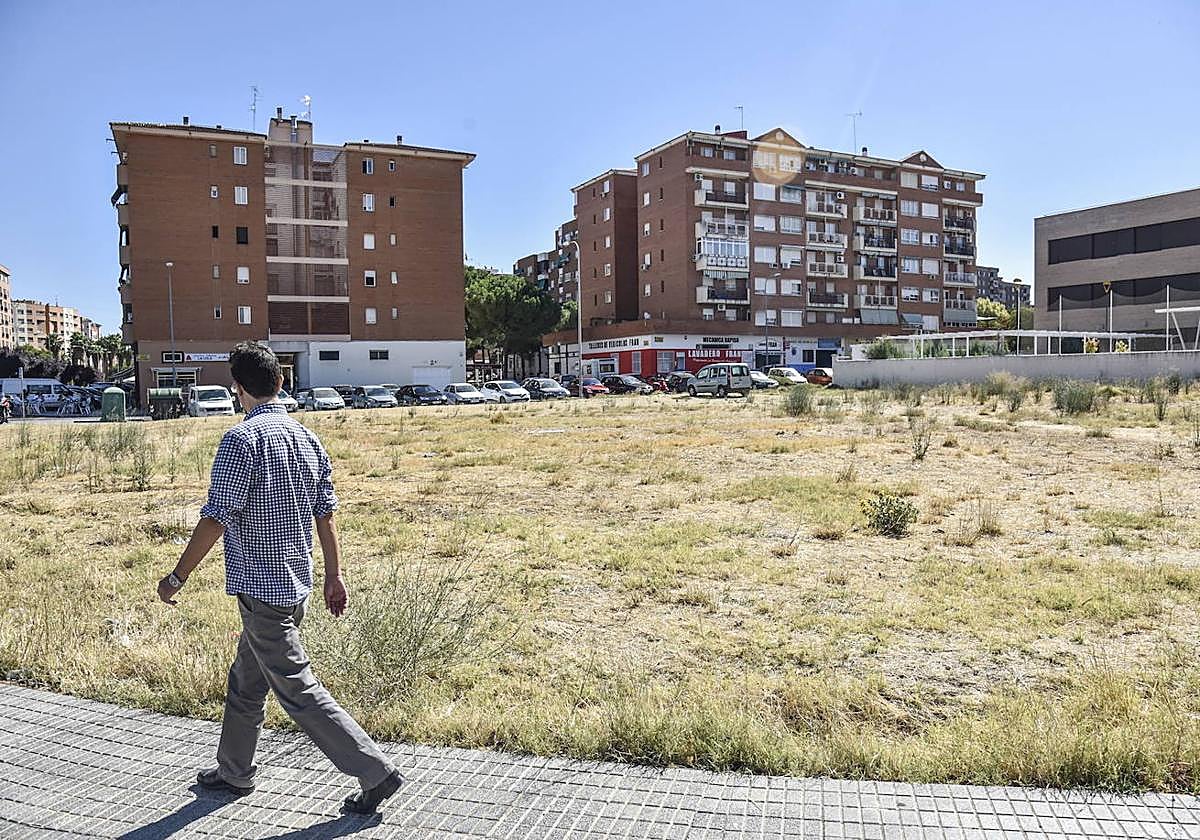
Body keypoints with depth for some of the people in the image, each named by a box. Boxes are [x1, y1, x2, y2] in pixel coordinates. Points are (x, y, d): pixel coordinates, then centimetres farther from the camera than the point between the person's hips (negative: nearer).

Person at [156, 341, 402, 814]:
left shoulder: (241, 439, -17)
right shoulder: (307, 439, 6)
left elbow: (216, 520, -18)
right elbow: (326, 515, 8)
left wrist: (176, 577, -7)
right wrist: (334, 576, 14)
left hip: (261, 589, -8)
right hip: (296, 585, 8)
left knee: (298, 692, 0)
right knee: (246, 682, 24)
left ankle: (377, 773, 2)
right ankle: (234, 773, 40)